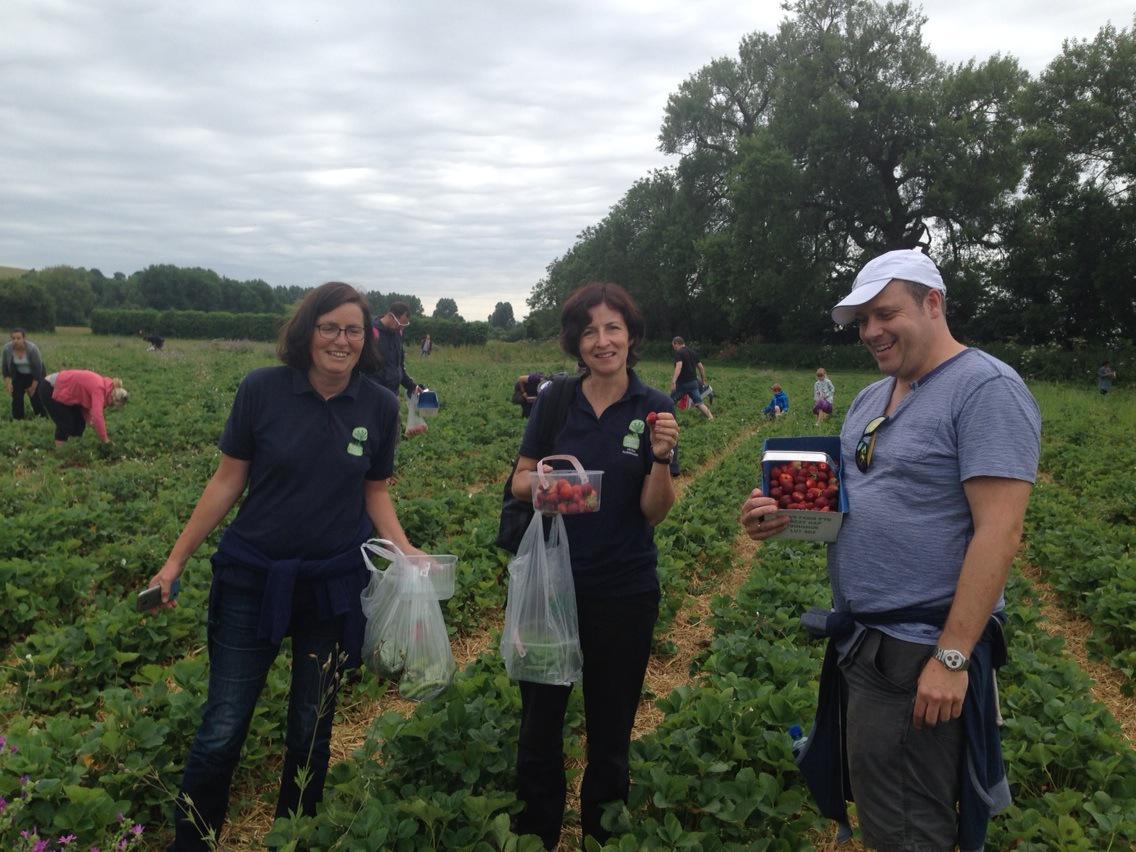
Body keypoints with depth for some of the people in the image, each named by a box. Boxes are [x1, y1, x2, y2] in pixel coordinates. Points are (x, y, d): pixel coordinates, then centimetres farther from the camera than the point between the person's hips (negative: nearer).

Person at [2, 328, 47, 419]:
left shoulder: (32, 348, -29)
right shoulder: (7, 348, -19)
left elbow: (38, 367, -22)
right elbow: (5, 367, -7)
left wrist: (33, 386, -19)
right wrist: (7, 383, -12)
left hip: (35, 375, -4)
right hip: (19, 375, 4)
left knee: (35, 395, -10)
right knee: (16, 396, -4)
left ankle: (44, 418, 4)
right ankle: (17, 419, 2)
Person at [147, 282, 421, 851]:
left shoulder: (379, 406, -4)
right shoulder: (261, 390, -9)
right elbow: (227, 482, -1)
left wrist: (405, 550, -10)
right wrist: (176, 560, -1)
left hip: (335, 586, 2)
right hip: (253, 581, -1)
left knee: (311, 731, 14)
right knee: (222, 730, 4)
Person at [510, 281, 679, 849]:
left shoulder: (654, 410, -5)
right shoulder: (554, 403, -2)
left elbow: (654, 512, -6)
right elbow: (519, 484, 3)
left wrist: (661, 458, -23)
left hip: (625, 590, -1)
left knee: (611, 726, 13)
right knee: (540, 716, 11)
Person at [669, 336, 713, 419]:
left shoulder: (679, 353, -10)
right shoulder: (693, 352, 13)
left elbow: (679, 367, -26)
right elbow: (701, 367, 15)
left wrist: (673, 381, -34)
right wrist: (703, 380, 25)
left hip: (682, 383, -6)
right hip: (693, 382, 6)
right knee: (699, 402, 6)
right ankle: (711, 417, -7)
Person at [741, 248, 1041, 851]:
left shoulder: (987, 389, -15)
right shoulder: (870, 398, 12)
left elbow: (998, 533, -21)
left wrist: (952, 658, -22)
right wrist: (785, 515, -2)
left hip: (922, 652, -8)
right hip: (860, 638, 8)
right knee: (873, 802, 22)